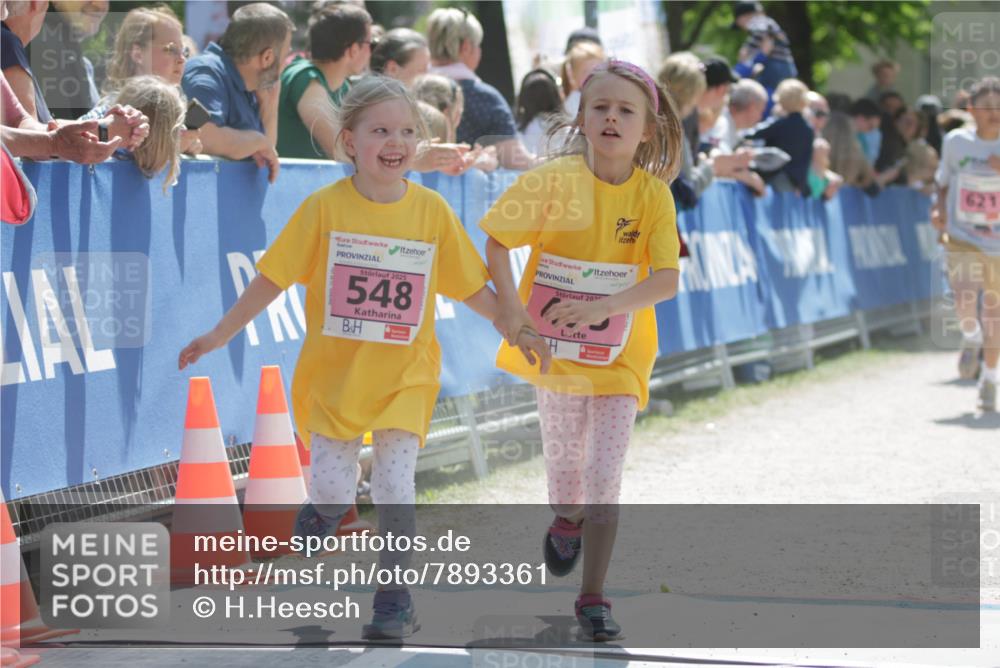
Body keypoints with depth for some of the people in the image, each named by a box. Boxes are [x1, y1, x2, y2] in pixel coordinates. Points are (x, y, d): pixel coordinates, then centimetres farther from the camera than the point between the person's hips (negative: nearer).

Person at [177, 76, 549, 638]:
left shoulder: (433, 211, -4)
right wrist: (221, 335, -5)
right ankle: (327, 505, 37)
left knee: (395, 488, -7)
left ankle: (396, 600, 10)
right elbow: (274, 277, -4)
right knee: (333, 491, -2)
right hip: (333, 373, 0)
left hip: (404, 376, 0)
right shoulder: (325, 208, -9)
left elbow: (472, 287, 6)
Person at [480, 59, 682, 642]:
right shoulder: (552, 179, -13)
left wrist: (601, 307, -34)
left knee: (604, 479, -6)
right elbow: (497, 242, -5)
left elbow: (667, 280, -21)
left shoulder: (654, 195, -13)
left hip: (620, 353, -1)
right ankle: (567, 521, 50)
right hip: (554, 347, 1)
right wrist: (509, 307, -18)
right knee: (565, 468, 16)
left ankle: (594, 596, 3)